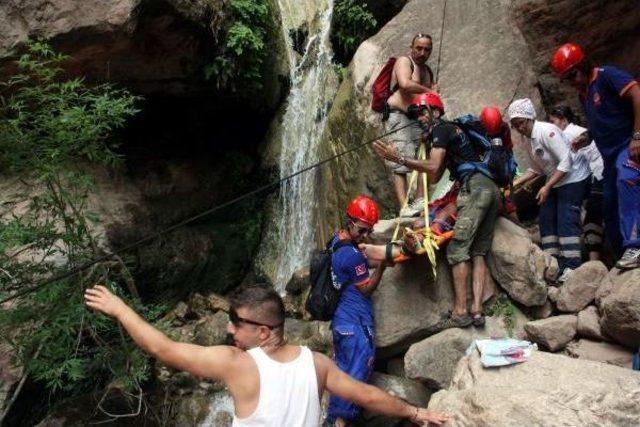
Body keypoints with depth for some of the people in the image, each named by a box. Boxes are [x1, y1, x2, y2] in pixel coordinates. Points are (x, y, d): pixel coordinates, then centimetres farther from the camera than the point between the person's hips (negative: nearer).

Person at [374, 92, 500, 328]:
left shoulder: (442, 129, 2)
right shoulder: (451, 131, 31)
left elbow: (433, 168, -13)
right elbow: (435, 177, 25)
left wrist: (399, 159, -13)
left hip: (476, 187, -10)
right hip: (492, 189, 10)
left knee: (458, 248, -12)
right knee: (478, 252, 4)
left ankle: (461, 312, -15)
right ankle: (477, 311, -2)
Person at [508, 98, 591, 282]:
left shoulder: (546, 131, -21)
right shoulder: (529, 140, 5)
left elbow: (566, 162, -25)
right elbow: (536, 168, 14)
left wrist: (547, 187, -24)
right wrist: (515, 182, 4)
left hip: (573, 178, -9)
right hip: (555, 182, 9)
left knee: (566, 220, -13)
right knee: (547, 220, 6)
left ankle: (572, 265, -8)